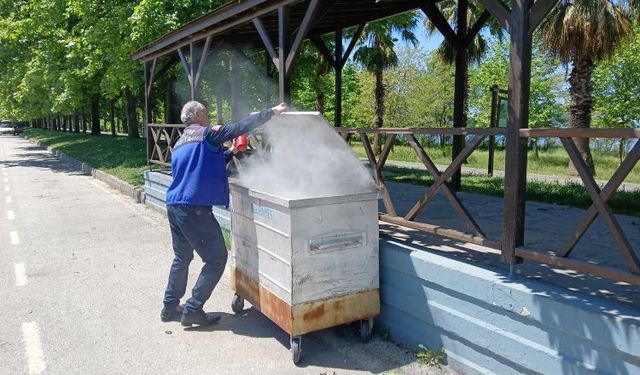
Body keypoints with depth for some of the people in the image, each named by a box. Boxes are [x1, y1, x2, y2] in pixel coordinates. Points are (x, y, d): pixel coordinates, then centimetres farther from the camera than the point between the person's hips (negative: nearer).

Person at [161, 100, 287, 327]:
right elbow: (241, 127, -9)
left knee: (182, 257, 23)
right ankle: (193, 310, 4)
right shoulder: (206, 134, -4)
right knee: (216, 259, 2)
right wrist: (272, 112, -3)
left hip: (174, 206, 9)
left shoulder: (179, 143, 21)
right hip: (194, 208, -9)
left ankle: (170, 307, 30)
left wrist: (230, 153, 26)